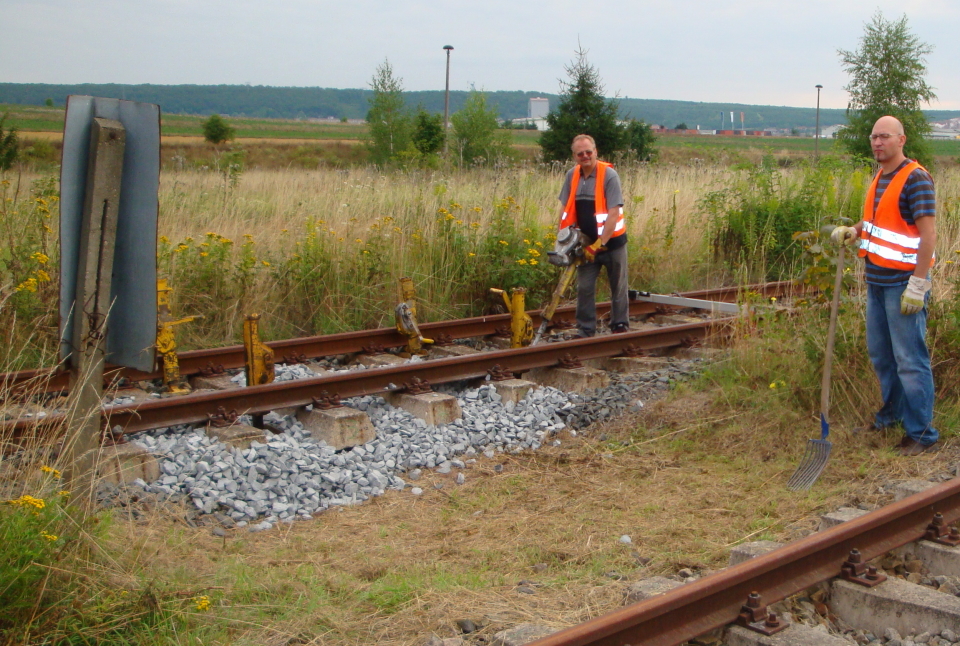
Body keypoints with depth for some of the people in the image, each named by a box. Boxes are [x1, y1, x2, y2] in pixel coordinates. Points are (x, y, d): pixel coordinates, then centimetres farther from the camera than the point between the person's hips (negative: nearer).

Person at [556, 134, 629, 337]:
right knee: (584, 288, 2)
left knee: (618, 287, 8)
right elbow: (565, 209, 8)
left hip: (612, 241, -4)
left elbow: (614, 214, -20)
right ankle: (585, 331, 11)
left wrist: (599, 244, -22)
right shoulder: (572, 175, 1)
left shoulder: (609, 175, -16)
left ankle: (620, 327, 20)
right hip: (587, 243, 4)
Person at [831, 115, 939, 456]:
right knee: (880, 352, 18)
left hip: (902, 284, -9)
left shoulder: (915, 179, -14)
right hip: (877, 281, 9)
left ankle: (922, 433, 3)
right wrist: (853, 232, 4)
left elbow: (928, 234, -19)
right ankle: (893, 411, 35)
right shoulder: (880, 178, 14)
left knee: (910, 359, -5)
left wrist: (917, 285, -23)